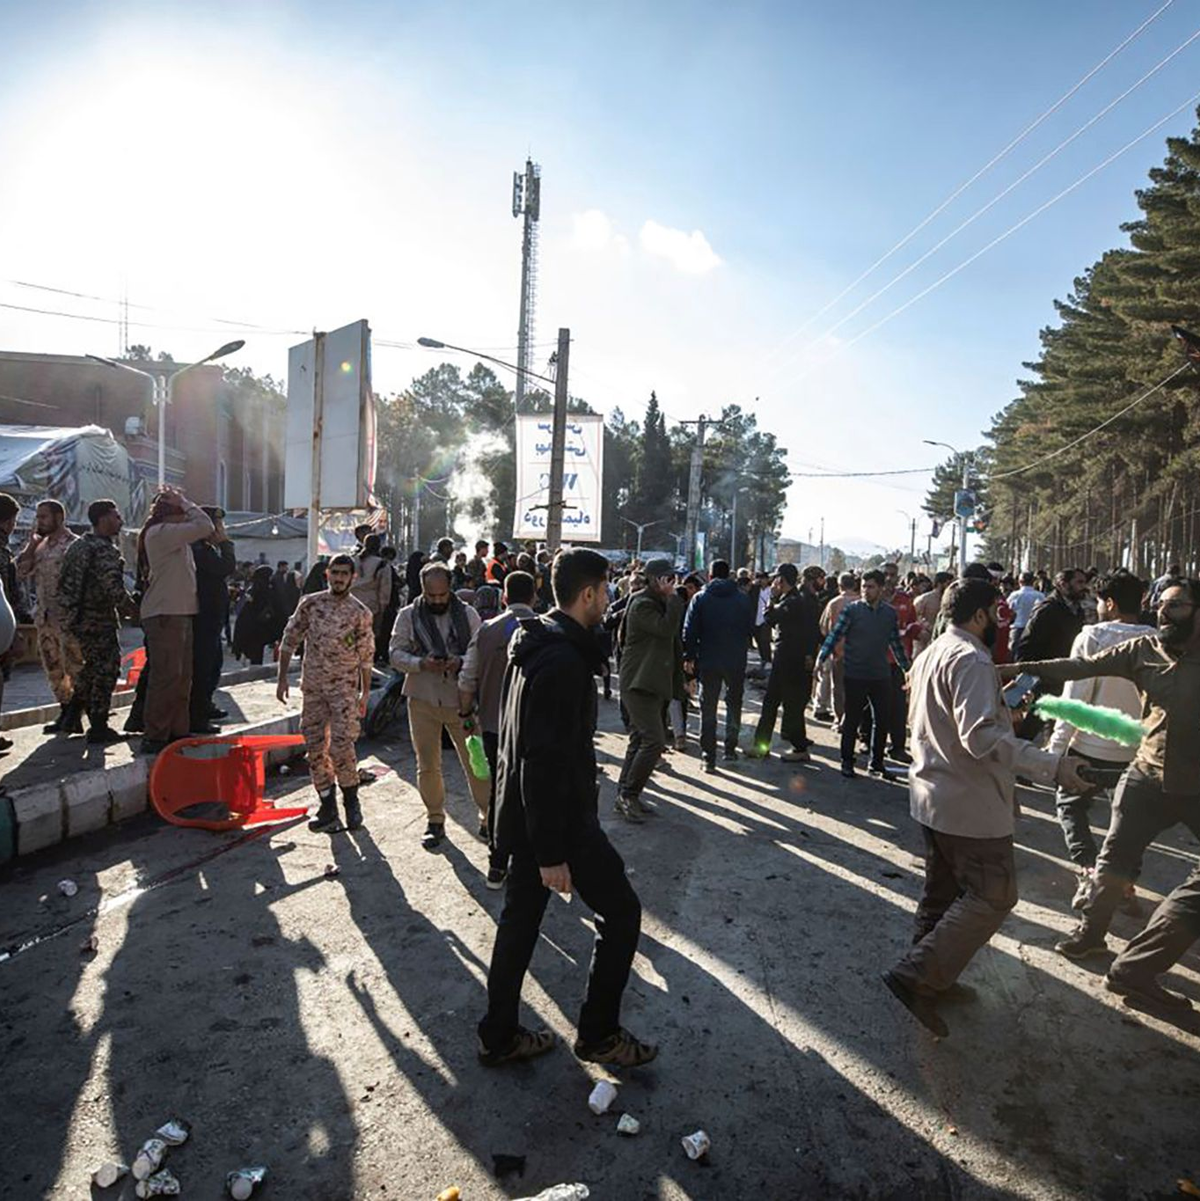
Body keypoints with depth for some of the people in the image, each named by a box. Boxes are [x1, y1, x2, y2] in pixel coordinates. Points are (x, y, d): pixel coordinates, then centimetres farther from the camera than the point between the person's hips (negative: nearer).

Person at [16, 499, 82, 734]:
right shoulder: (40, 546, 15)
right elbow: (21, 572, 7)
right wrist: (31, 543, 1)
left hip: (68, 618, -8)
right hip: (45, 617, 8)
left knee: (75, 668, -3)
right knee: (53, 669, 11)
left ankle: (74, 717, 2)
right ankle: (66, 714, 20)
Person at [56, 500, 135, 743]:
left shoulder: (77, 546, 14)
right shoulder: (105, 550, -16)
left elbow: (63, 582, 19)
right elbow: (113, 588, -25)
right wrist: (129, 609, -12)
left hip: (76, 617, 9)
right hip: (99, 620, -9)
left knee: (91, 666, 22)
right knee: (106, 670, -2)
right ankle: (99, 728, 1)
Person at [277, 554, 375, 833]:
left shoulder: (360, 613, -2)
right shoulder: (310, 604, 2)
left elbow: (366, 656, 2)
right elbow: (290, 640, 7)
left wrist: (365, 694, 3)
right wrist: (282, 678, 2)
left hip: (345, 687, -3)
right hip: (312, 686, 3)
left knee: (340, 745, -11)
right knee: (314, 747, 5)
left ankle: (351, 800, 11)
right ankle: (327, 805, 17)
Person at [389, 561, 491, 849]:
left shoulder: (467, 614, 0)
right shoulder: (408, 616, 1)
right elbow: (396, 654, -2)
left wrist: (460, 662, -21)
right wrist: (421, 663, -21)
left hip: (461, 700, -1)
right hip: (423, 700, 1)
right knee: (428, 765, 9)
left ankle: (488, 818, 16)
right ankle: (435, 820, 26)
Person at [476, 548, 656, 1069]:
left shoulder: (533, 645, 7)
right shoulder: (564, 661, -25)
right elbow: (547, 762, -28)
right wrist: (552, 854, -23)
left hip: (521, 814, 10)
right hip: (559, 819, -10)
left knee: (520, 919, 19)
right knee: (621, 912, 8)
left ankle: (499, 1036, 33)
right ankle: (599, 1035, 22)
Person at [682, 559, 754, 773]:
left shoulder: (700, 598, -3)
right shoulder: (743, 598, 1)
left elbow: (689, 631, -6)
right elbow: (751, 629, 3)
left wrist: (689, 657, 1)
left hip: (708, 661, -1)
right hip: (736, 661, 1)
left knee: (708, 709, 6)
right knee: (733, 704, 19)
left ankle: (708, 757, 5)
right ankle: (730, 749, 20)